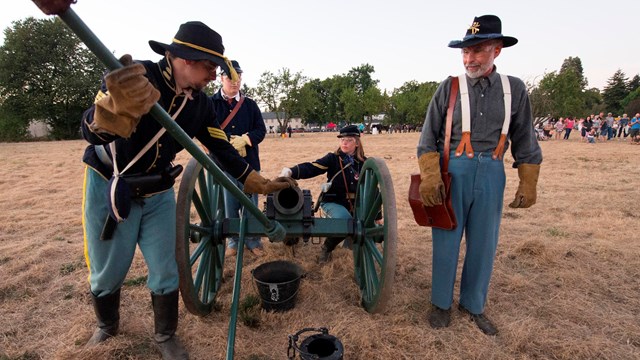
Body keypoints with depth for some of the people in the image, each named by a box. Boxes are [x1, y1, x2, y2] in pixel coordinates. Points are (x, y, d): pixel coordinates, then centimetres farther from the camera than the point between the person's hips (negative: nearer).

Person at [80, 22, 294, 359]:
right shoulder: (133, 75, -23)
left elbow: (222, 150, 0)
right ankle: (106, 327, 42)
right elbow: (91, 131, -31)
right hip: (108, 187, -3)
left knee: (166, 273, 5)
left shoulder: (200, 104, -8)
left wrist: (261, 184, -2)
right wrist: (118, 106, -54)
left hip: (158, 193, 3)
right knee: (105, 274, 11)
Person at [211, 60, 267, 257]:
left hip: (249, 162, 2)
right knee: (229, 205, 7)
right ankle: (233, 241, 23)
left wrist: (244, 140, -15)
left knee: (251, 203, 8)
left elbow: (261, 130, 4)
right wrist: (229, 144, -17)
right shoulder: (211, 103, 1)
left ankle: (252, 240, 23)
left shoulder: (250, 104, 8)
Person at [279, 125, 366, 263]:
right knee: (344, 219, -34)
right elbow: (311, 168, -22)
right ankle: (327, 248, -5)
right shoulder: (333, 158, -6)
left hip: (355, 204, 4)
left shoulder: (364, 163, 1)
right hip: (333, 202, -3)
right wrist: (290, 171, -42)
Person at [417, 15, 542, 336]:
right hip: (452, 172, -2)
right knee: (446, 240, 5)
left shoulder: (514, 89, 6)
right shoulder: (449, 87, 0)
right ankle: (441, 303, 25)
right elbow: (428, 137, -2)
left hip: (491, 174, 2)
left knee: (484, 243, 10)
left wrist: (528, 183, 7)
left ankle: (473, 305, 30)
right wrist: (430, 176, -14)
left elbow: (525, 142, 11)